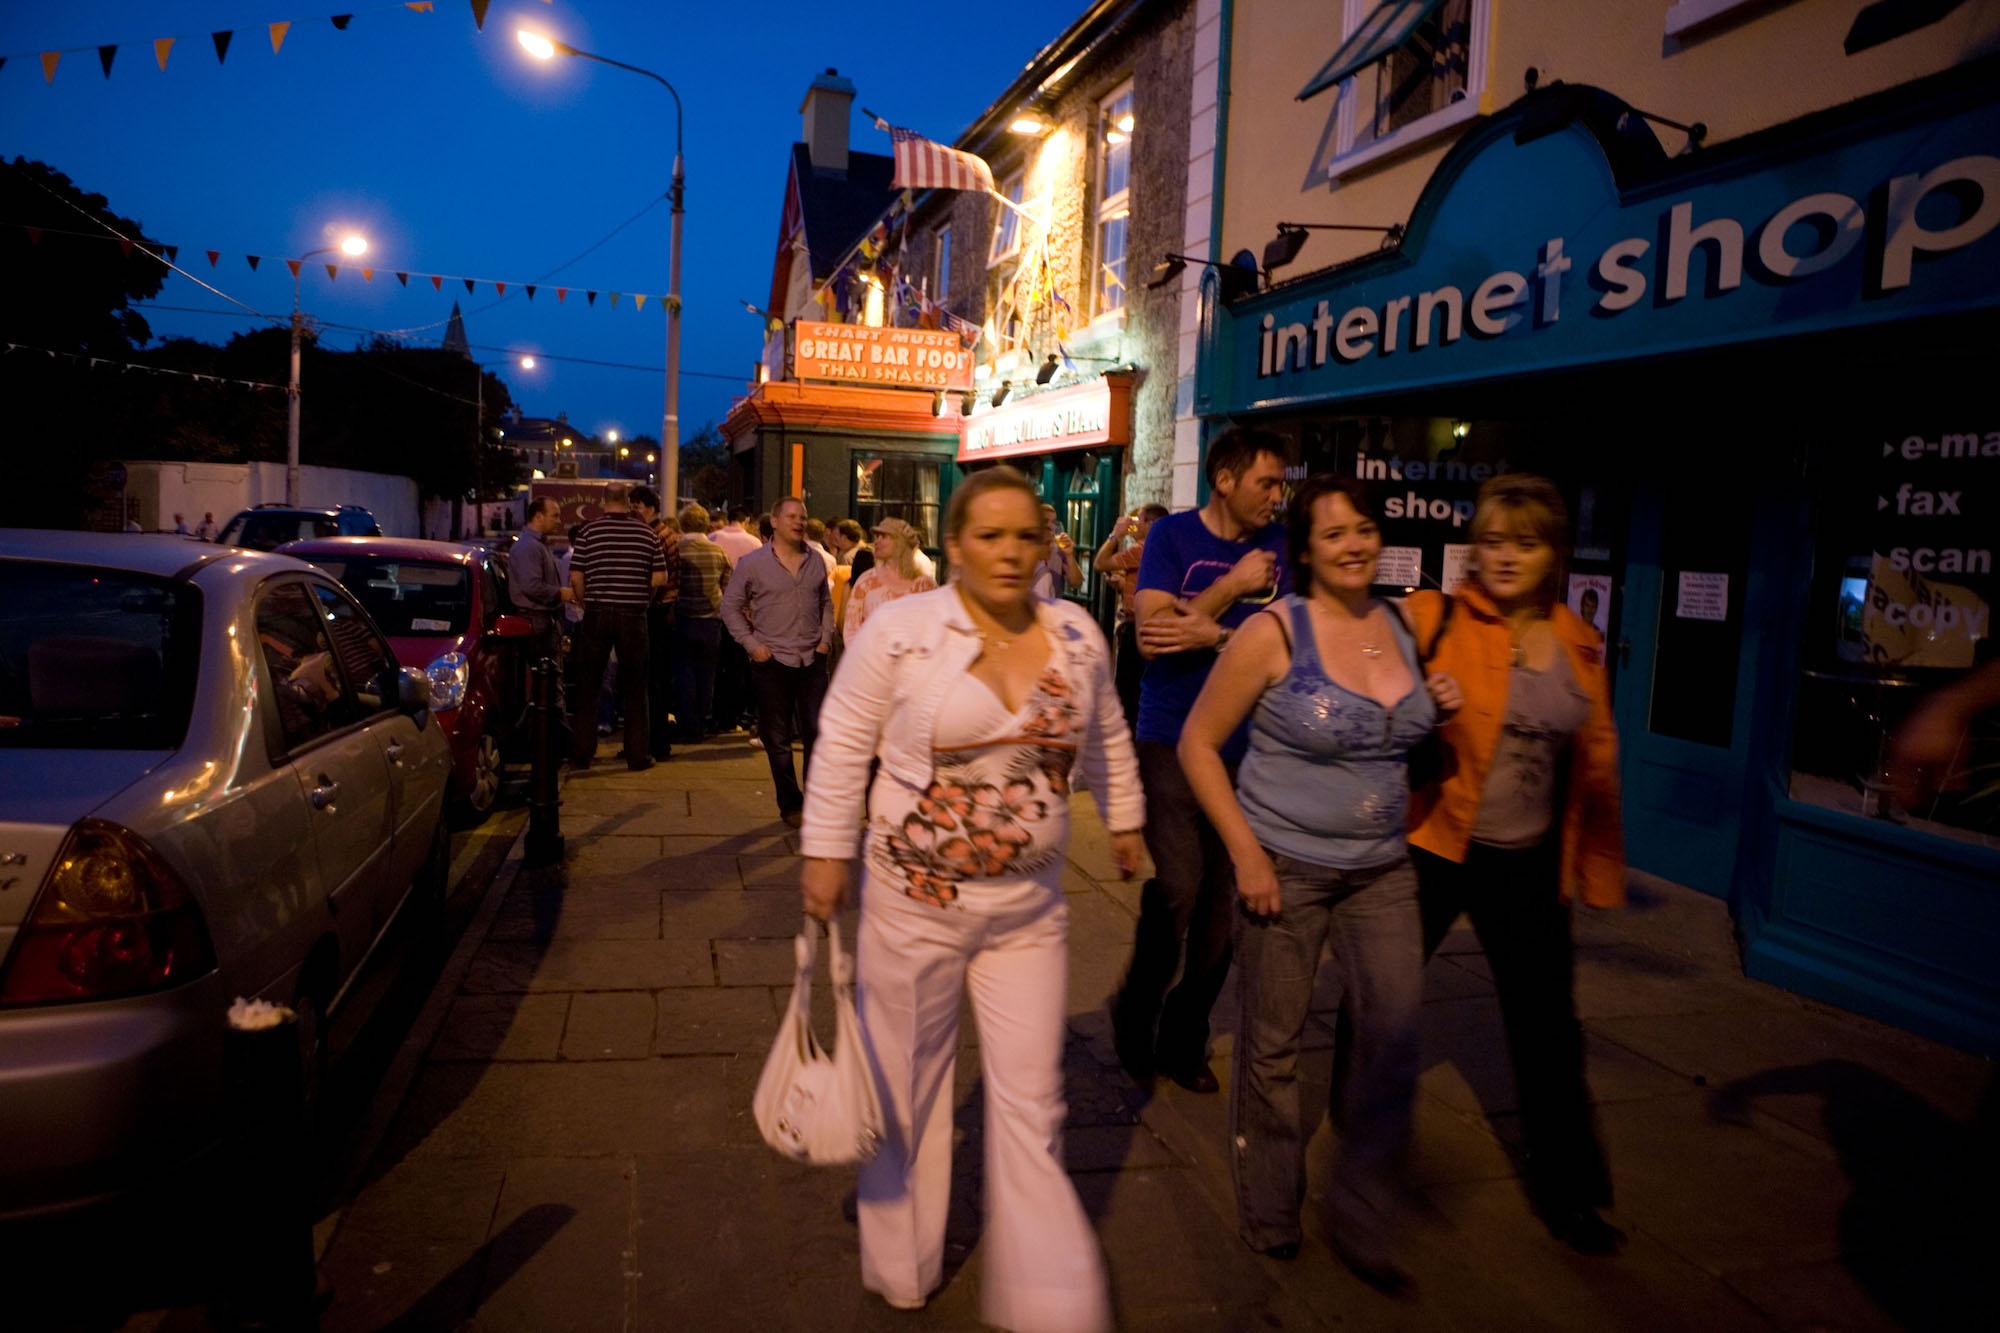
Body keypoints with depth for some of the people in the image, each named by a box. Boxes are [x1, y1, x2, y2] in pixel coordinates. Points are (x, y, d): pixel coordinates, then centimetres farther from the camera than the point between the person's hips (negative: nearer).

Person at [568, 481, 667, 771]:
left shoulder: (589, 531, -2)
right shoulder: (647, 534, 1)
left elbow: (576, 577, -3)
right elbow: (660, 577, 0)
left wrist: (584, 604, 12)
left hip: (597, 614, 0)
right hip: (633, 616, 0)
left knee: (588, 685, 9)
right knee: (635, 687, 8)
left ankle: (581, 753, 12)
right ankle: (637, 755, 11)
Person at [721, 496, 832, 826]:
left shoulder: (816, 562, 9)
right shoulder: (752, 563, -2)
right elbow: (731, 606, 3)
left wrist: (826, 638, 6)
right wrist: (751, 644, -5)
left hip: (812, 660, 3)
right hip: (772, 662, -2)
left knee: (818, 733, 1)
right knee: (778, 739, 5)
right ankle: (790, 804, 17)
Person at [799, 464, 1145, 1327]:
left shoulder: (1077, 635, 0)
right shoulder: (898, 632, -11)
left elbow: (1105, 737, 15)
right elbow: (842, 748, -5)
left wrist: (1124, 820, 21)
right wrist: (826, 854, -6)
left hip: (1031, 908, 3)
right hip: (914, 900, -2)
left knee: (1031, 1104, 8)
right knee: (908, 1086, 15)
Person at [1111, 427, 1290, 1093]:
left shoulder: (1277, 543, 6)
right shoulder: (1173, 536, -2)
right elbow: (1152, 630, -12)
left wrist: (1210, 635, -14)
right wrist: (1232, 585, -13)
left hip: (1245, 748, 4)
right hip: (1171, 743, -3)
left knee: (1224, 899, 6)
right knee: (1178, 888, -10)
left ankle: (1185, 1038, 25)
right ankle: (1135, 1013, 18)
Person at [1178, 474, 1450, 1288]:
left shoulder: (1401, 625, 5)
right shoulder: (1274, 633, -12)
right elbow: (1197, 743, -9)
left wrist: (1437, 710, 3)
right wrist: (1245, 851, -14)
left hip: (1381, 868, 5)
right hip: (1285, 866, -4)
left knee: (1394, 1034, 1)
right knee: (1272, 1044, 8)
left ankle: (1361, 1226, 24)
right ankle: (1269, 1211, 33)